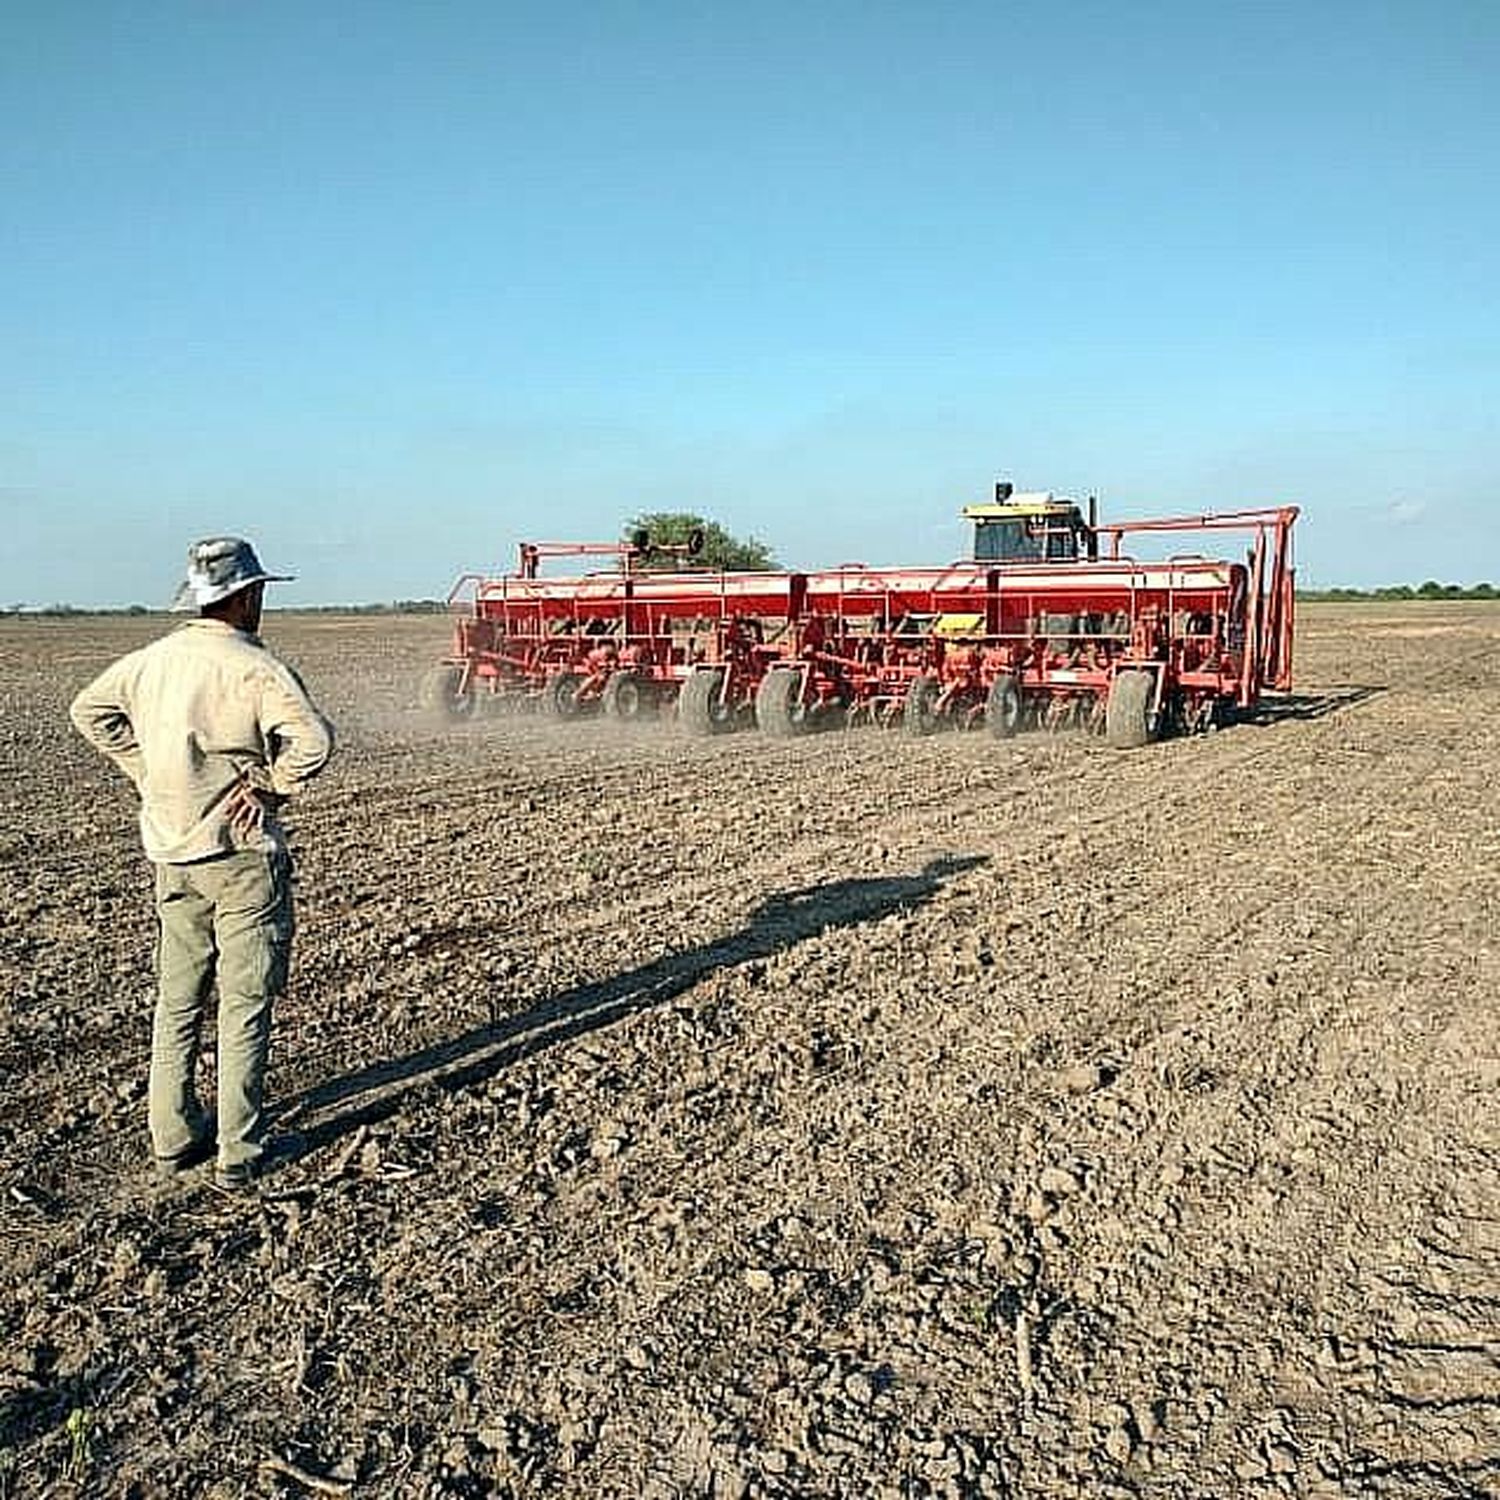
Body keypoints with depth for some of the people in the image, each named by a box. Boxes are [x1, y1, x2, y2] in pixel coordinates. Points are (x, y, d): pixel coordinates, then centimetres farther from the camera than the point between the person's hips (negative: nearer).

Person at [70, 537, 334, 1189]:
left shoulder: (151, 659, 5)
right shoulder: (254, 667, -16)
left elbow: (88, 710, 17)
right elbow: (312, 739, -28)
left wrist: (149, 773, 14)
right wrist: (272, 787, -12)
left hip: (171, 854, 6)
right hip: (242, 854, -6)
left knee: (176, 1001, 17)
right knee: (245, 1008, 4)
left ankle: (173, 1140, 28)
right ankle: (238, 1154, 11)